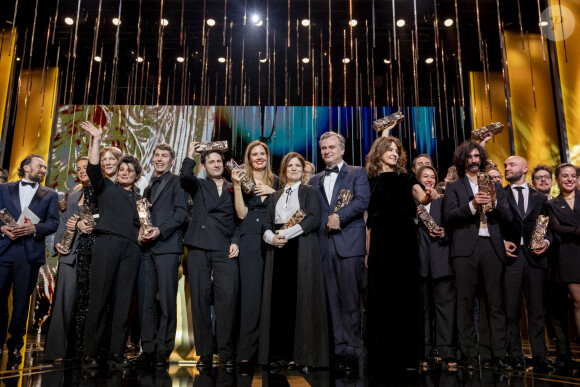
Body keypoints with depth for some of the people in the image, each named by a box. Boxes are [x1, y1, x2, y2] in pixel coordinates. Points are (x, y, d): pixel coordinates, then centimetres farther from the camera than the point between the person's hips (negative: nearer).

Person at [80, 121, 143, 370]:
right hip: (107, 243, -3)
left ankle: (116, 354, 1)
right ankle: (90, 354, -2)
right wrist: (97, 139, -5)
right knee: (99, 298, -8)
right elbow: (93, 169, -3)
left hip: (131, 248, 4)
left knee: (123, 300, -1)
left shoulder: (139, 198, 25)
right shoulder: (106, 188, 15)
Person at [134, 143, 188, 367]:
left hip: (167, 247, -6)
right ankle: (148, 348, 12)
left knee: (167, 300, -5)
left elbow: (181, 212, -6)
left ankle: (163, 351, 2)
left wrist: (160, 230, -17)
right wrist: (140, 233, 3)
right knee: (145, 300, 4)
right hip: (146, 248, 6)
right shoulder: (149, 186, 24)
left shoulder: (176, 182, 4)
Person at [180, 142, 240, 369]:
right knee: (200, 299, 0)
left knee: (227, 298, -9)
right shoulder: (198, 186, 17)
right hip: (199, 247, 0)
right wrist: (191, 154, 1)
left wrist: (235, 242, 2)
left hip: (225, 249, 0)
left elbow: (239, 220, 15)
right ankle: (204, 353, 9)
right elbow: (185, 176, -7)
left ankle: (226, 352, 0)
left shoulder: (233, 190, 18)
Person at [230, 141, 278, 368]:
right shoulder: (242, 180, 9)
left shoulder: (276, 181, 15)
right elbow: (242, 213, -2)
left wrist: (273, 192, -5)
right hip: (250, 240, -2)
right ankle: (246, 351, -3)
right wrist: (237, 185, -10)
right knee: (251, 293, -8)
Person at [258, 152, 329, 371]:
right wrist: (272, 238, -9)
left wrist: (286, 234, -14)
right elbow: (267, 225, 13)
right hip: (278, 251, 4)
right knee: (279, 299, -2)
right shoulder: (275, 196, 21)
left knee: (302, 299, -6)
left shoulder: (309, 192, 9)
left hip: (302, 251, -3)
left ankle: (306, 355, 0)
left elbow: (313, 219, -7)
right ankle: (281, 354, 4)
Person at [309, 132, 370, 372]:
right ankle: (339, 349, 11)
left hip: (349, 243, -4)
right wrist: (327, 222, -4)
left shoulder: (357, 173, 8)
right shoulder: (315, 181, 20)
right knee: (333, 300, 4)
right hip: (324, 244, 4)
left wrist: (339, 216, -16)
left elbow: (362, 201, -8)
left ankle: (353, 351, 5)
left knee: (350, 299, -3)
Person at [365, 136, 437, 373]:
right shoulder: (371, 182, 12)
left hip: (404, 242, 0)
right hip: (380, 243, 1)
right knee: (380, 298, 2)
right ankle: (381, 356, 10)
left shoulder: (406, 178, 12)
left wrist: (428, 195, -32)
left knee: (404, 296, 0)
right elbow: (369, 220, 11)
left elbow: (422, 197, -8)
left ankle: (404, 356, 8)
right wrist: (368, 251, 5)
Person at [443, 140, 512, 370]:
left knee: (496, 303, 1)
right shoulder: (454, 187, 12)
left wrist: (494, 203, -6)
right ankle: (469, 356, 2)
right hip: (466, 248, -2)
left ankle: (498, 355, 6)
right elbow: (449, 217, -2)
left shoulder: (494, 186, 20)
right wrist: (472, 205, -15)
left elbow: (508, 217, 12)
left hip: (492, 247, 2)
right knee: (466, 303, -2)